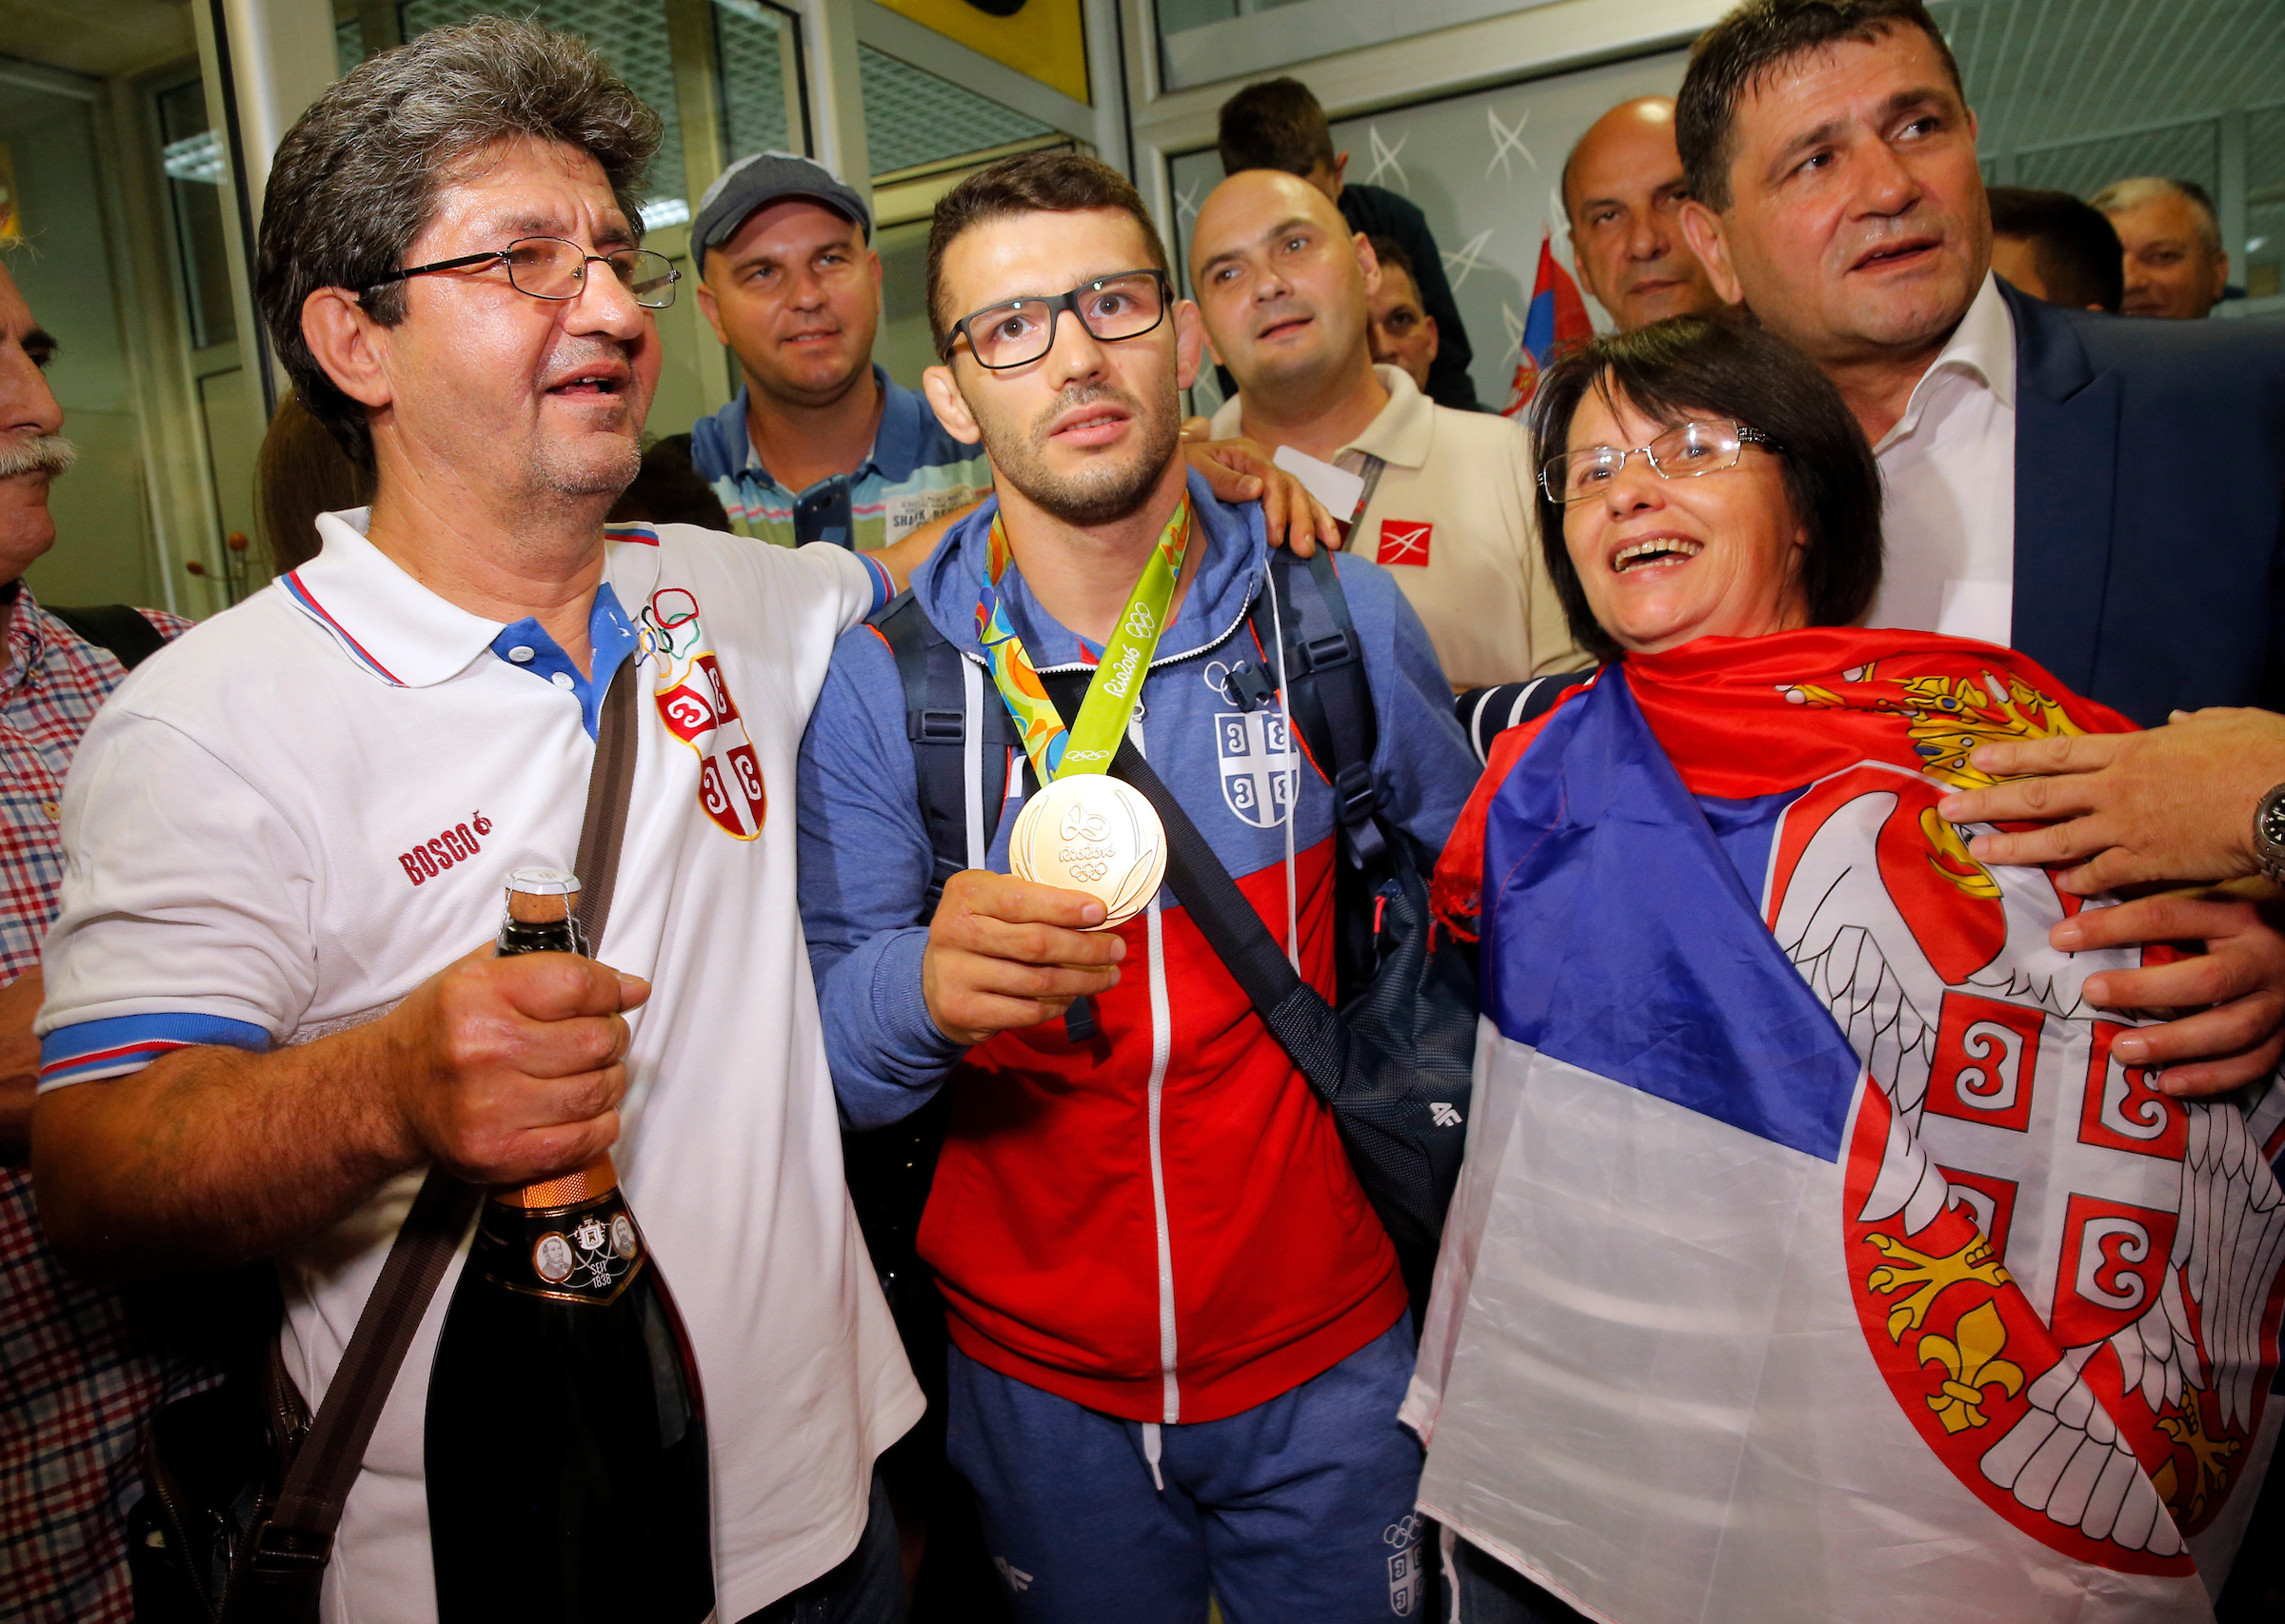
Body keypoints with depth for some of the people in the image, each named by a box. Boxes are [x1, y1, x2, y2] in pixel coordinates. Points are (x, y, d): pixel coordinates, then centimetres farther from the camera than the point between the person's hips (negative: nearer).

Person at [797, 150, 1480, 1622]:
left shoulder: (1344, 620, -9)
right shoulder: (882, 683, -12)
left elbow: (1462, 864, 8)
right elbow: (828, 1045, -13)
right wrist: (927, 989, -33)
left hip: (1326, 1351, 1)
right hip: (1035, 1373, 0)